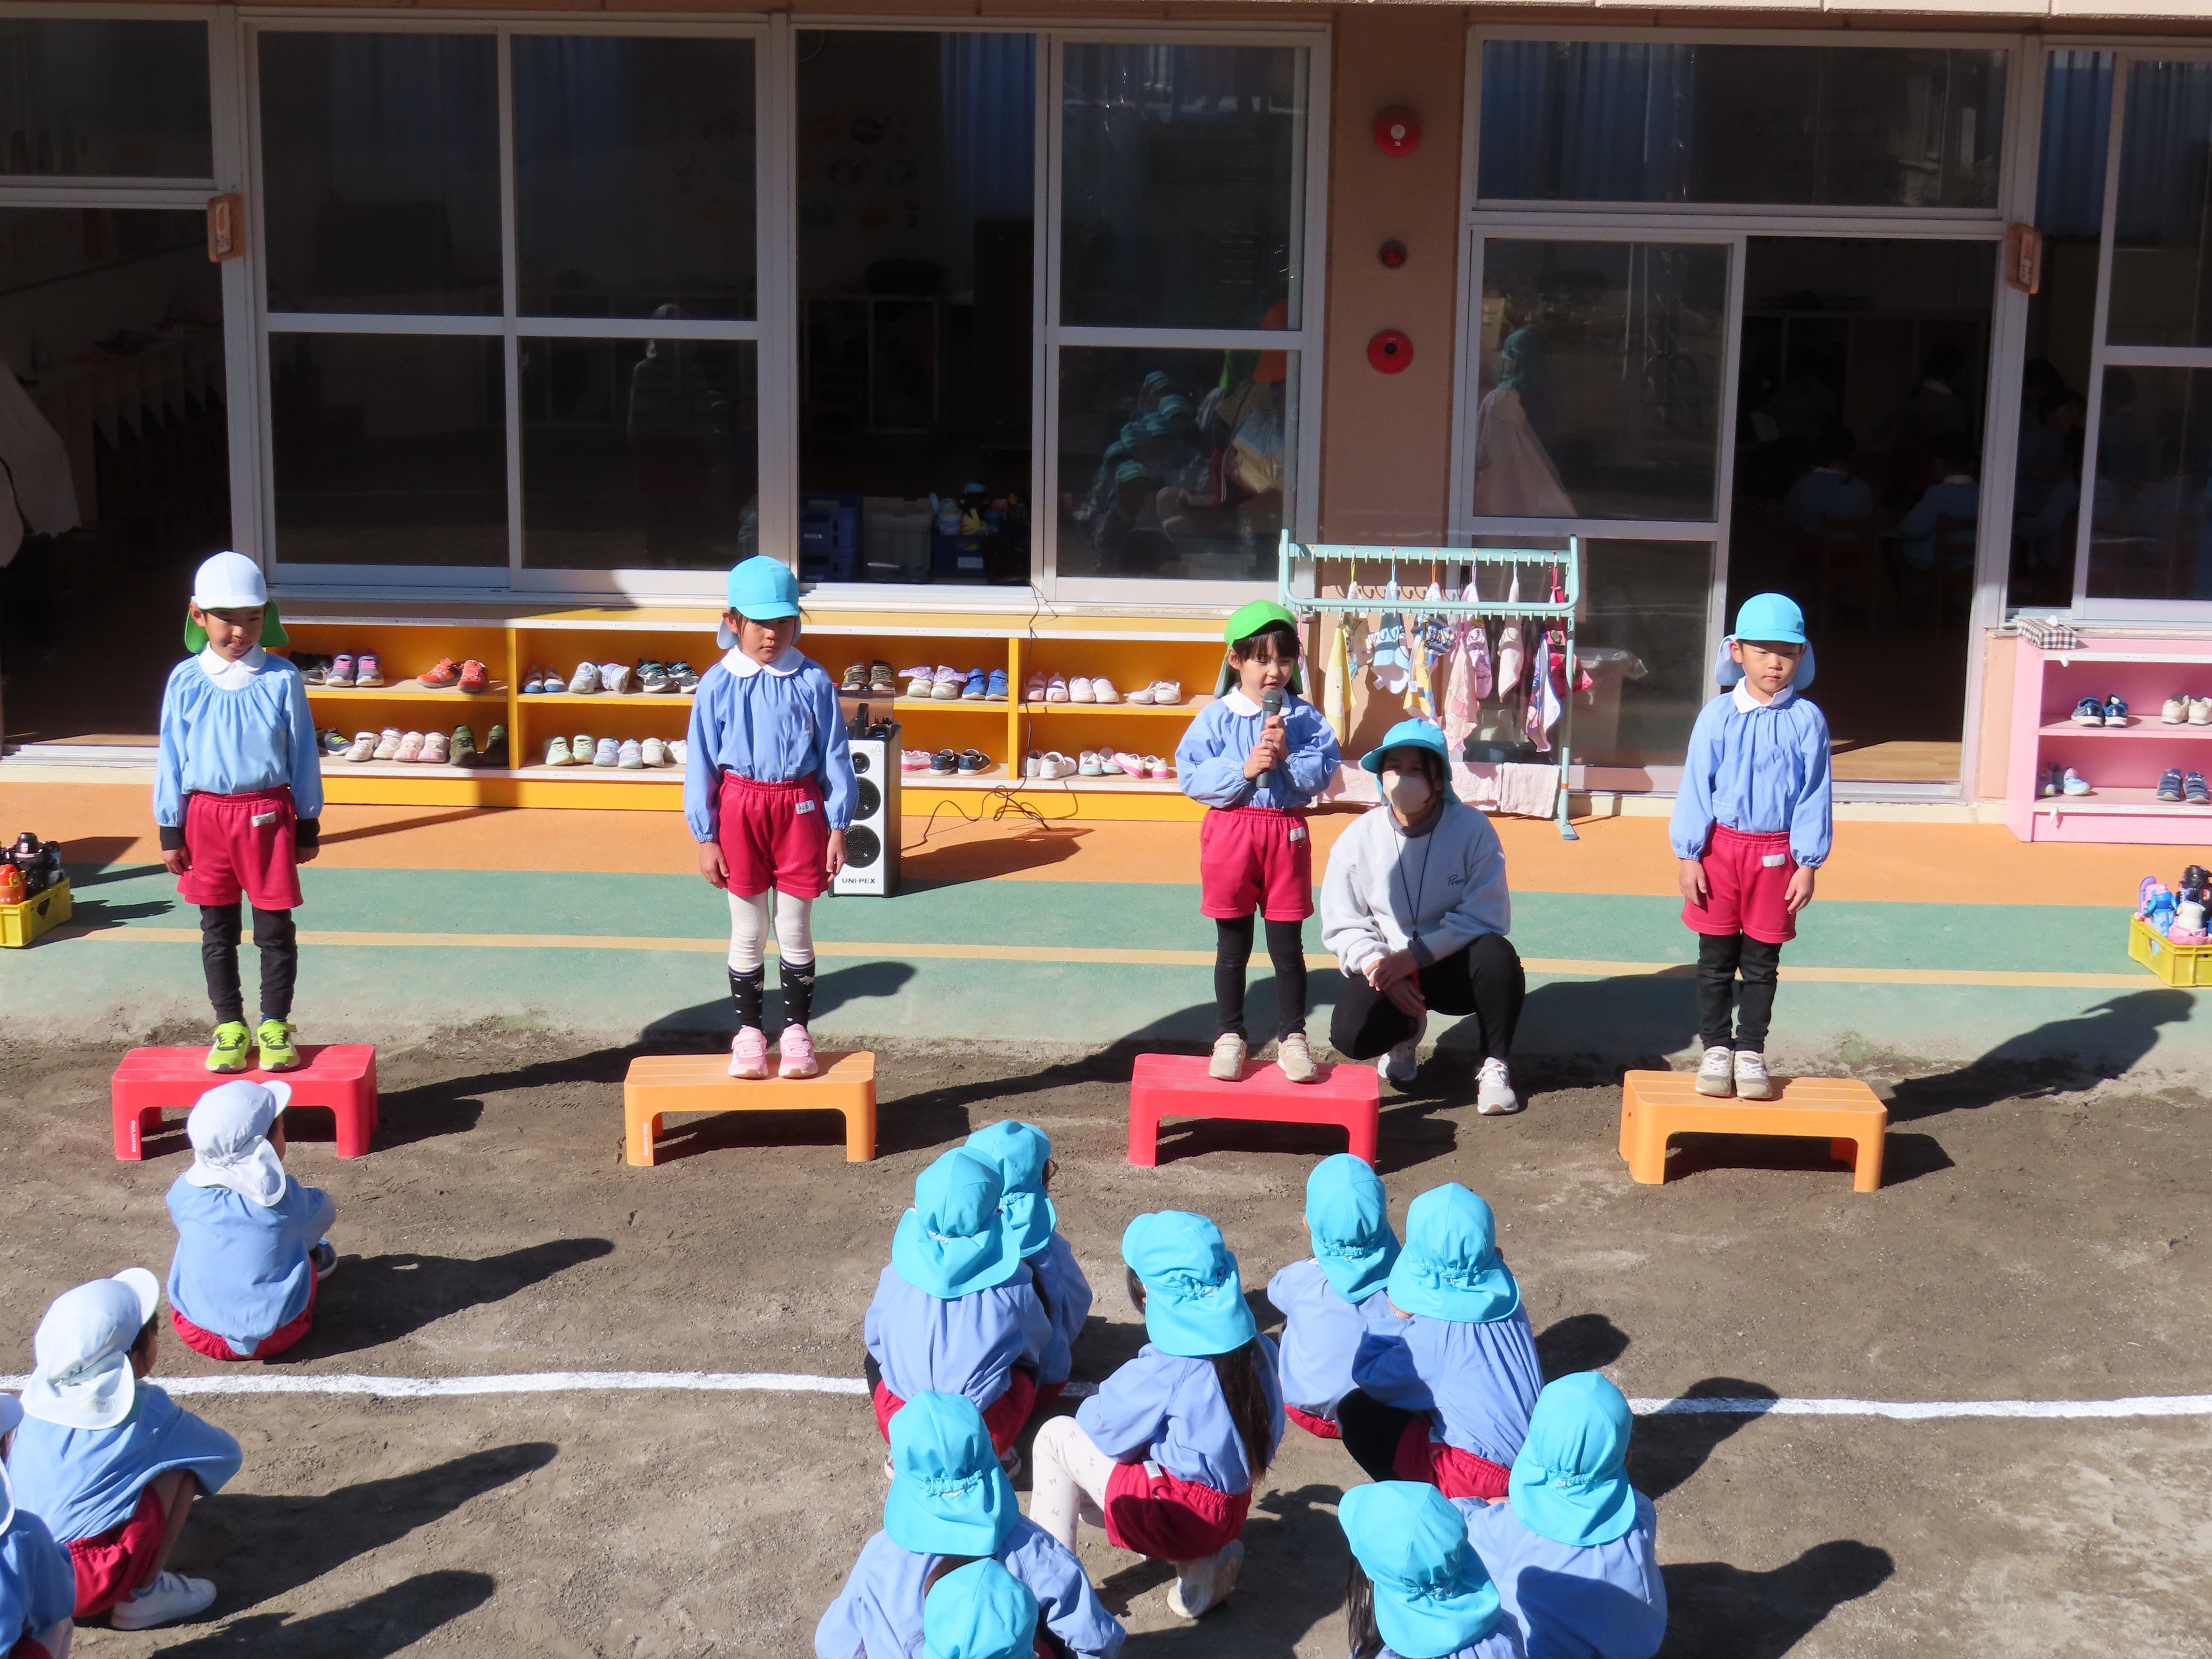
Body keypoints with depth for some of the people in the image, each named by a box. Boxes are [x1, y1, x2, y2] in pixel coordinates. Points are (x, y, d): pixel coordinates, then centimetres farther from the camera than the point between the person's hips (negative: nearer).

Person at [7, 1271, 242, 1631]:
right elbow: (226, 1453, 5)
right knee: (181, 1464, 3)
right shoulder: (143, 1409, -9)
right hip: (90, 1586, -6)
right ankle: (143, 1594, 3)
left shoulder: (37, 1393, 4)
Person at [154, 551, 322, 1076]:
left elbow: (303, 755, 1)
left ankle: (275, 1024, 16)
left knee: (276, 929, 4)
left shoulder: (281, 679, -5)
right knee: (217, 930, 10)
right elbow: (171, 760, 4)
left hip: (269, 815, -1)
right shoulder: (185, 682, -2)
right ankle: (229, 1027, 20)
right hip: (206, 814, 2)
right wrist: (170, 831, 3)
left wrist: (309, 826, 3)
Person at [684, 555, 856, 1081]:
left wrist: (838, 829, -1)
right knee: (748, 931, 10)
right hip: (740, 807, 0)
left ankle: (797, 1030, 20)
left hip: (799, 807, 0)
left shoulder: (813, 681, -4)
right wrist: (705, 837, -1)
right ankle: (749, 1031, 21)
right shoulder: (718, 684, -4)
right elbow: (701, 762, 0)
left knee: (795, 929, 8)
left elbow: (834, 757, 0)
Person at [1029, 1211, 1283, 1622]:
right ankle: (1203, 1558, 12)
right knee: (1084, 1492, 26)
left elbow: (1104, 1430, -9)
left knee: (1057, 1436, 6)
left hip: (1176, 1517, -7)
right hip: (1231, 1511, 7)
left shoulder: (1165, 1368, -22)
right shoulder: (1255, 1347, -3)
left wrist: (1092, 1407, 14)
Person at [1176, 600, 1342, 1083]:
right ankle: (1230, 1037, 19)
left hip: (1287, 831, 1)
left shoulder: (1305, 718, 1)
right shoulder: (1216, 717, -3)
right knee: (1232, 946, 9)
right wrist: (1243, 769, -19)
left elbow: (1323, 771, -6)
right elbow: (1192, 775, -10)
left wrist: (1287, 757, -20)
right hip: (1230, 828, -1)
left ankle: (1292, 1038, 16)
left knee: (1287, 944, 6)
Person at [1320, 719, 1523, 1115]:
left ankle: (1494, 1068, -10)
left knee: (1497, 955, -35)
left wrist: (1415, 956, -24)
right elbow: (1342, 925, -3)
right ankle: (1407, 1031, 13)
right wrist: (1379, 966, -22)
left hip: (1453, 965, -1)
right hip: (1386, 965, 1)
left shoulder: (1472, 829, -12)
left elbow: (1487, 916, -18)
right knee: (1352, 1035, -27)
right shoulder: (1358, 838, -7)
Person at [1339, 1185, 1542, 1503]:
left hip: (1481, 1473, -7)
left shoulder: (1433, 1331, -20)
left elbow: (1368, 1376, -9)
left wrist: (1399, 1319, -3)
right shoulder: (1508, 1304, -2)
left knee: (1357, 1411, 2)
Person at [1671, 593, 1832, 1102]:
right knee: (1716, 958, 7)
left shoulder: (1807, 720, -3)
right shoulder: (1718, 716, -3)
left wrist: (1808, 864, -4)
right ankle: (1716, 1050, 18)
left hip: (1776, 854, 0)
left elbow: (1814, 794, -1)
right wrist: (1688, 856, -4)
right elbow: (1696, 787, -1)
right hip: (1721, 845, 0)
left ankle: (1751, 1053, 18)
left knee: (1762, 962, 8)